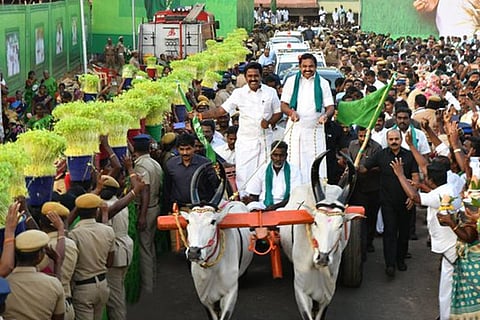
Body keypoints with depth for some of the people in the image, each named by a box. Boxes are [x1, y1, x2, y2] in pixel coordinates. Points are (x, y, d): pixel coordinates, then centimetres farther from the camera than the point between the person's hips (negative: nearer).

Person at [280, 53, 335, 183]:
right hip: (295, 129, 0)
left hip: (315, 129, 0)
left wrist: (326, 115, -20)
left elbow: (330, 106, 3)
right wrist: (291, 112, -17)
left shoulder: (323, 83, 8)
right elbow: (283, 104, 6)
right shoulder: (291, 81, 9)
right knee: (294, 162, -4)